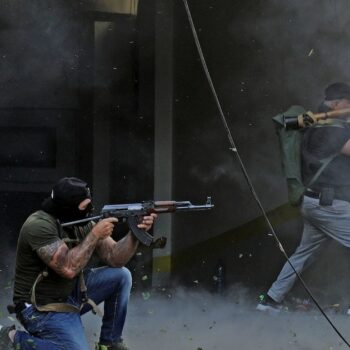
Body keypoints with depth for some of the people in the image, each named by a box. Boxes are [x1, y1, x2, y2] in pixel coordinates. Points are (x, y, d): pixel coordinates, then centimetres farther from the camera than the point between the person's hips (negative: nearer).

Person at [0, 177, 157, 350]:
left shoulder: (82, 222, -1)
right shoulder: (39, 225, -25)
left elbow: (114, 258, -2)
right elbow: (68, 268, -33)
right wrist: (95, 234, -25)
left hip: (72, 293, 8)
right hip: (42, 308, -8)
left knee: (121, 276, 1)